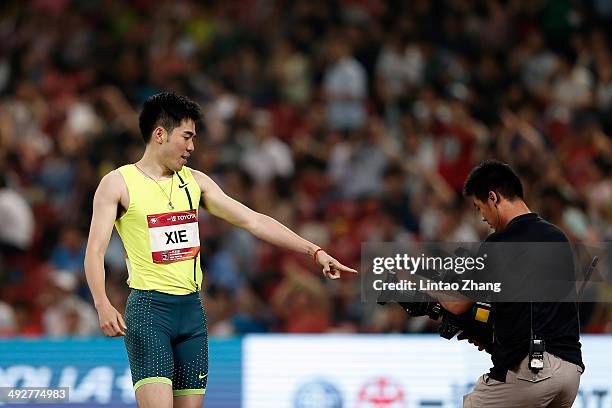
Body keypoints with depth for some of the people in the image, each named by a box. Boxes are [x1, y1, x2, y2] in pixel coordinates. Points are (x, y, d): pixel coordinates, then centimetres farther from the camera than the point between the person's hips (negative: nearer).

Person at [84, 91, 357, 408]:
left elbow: (253, 221, 13)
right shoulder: (118, 183, -2)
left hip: (192, 310, 6)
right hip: (148, 308, -6)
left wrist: (315, 252, 7)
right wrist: (103, 305, -24)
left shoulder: (195, 181, 13)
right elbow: (95, 251, -7)